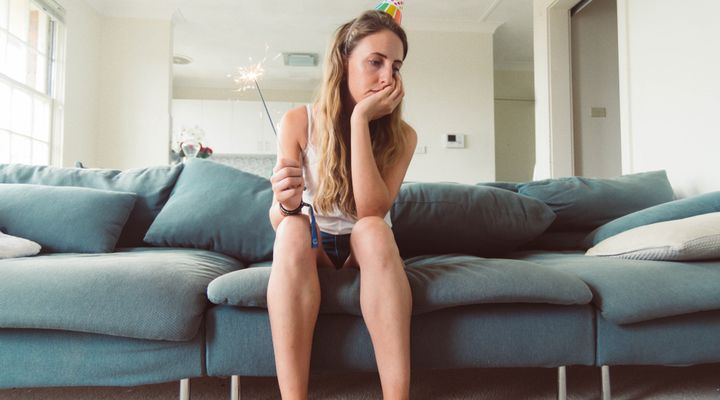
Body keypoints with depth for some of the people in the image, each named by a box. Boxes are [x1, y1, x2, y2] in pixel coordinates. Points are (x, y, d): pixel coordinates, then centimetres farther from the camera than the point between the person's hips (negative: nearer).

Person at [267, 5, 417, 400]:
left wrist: (360, 120, -28)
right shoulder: (299, 122, -12)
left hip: (367, 250, 0)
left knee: (373, 230, -34)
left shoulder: (401, 135, -11)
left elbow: (371, 211, -26)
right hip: (311, 248, 0)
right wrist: (287, 203, -39)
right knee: (293, 229, -34)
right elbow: (279, 222, -14)